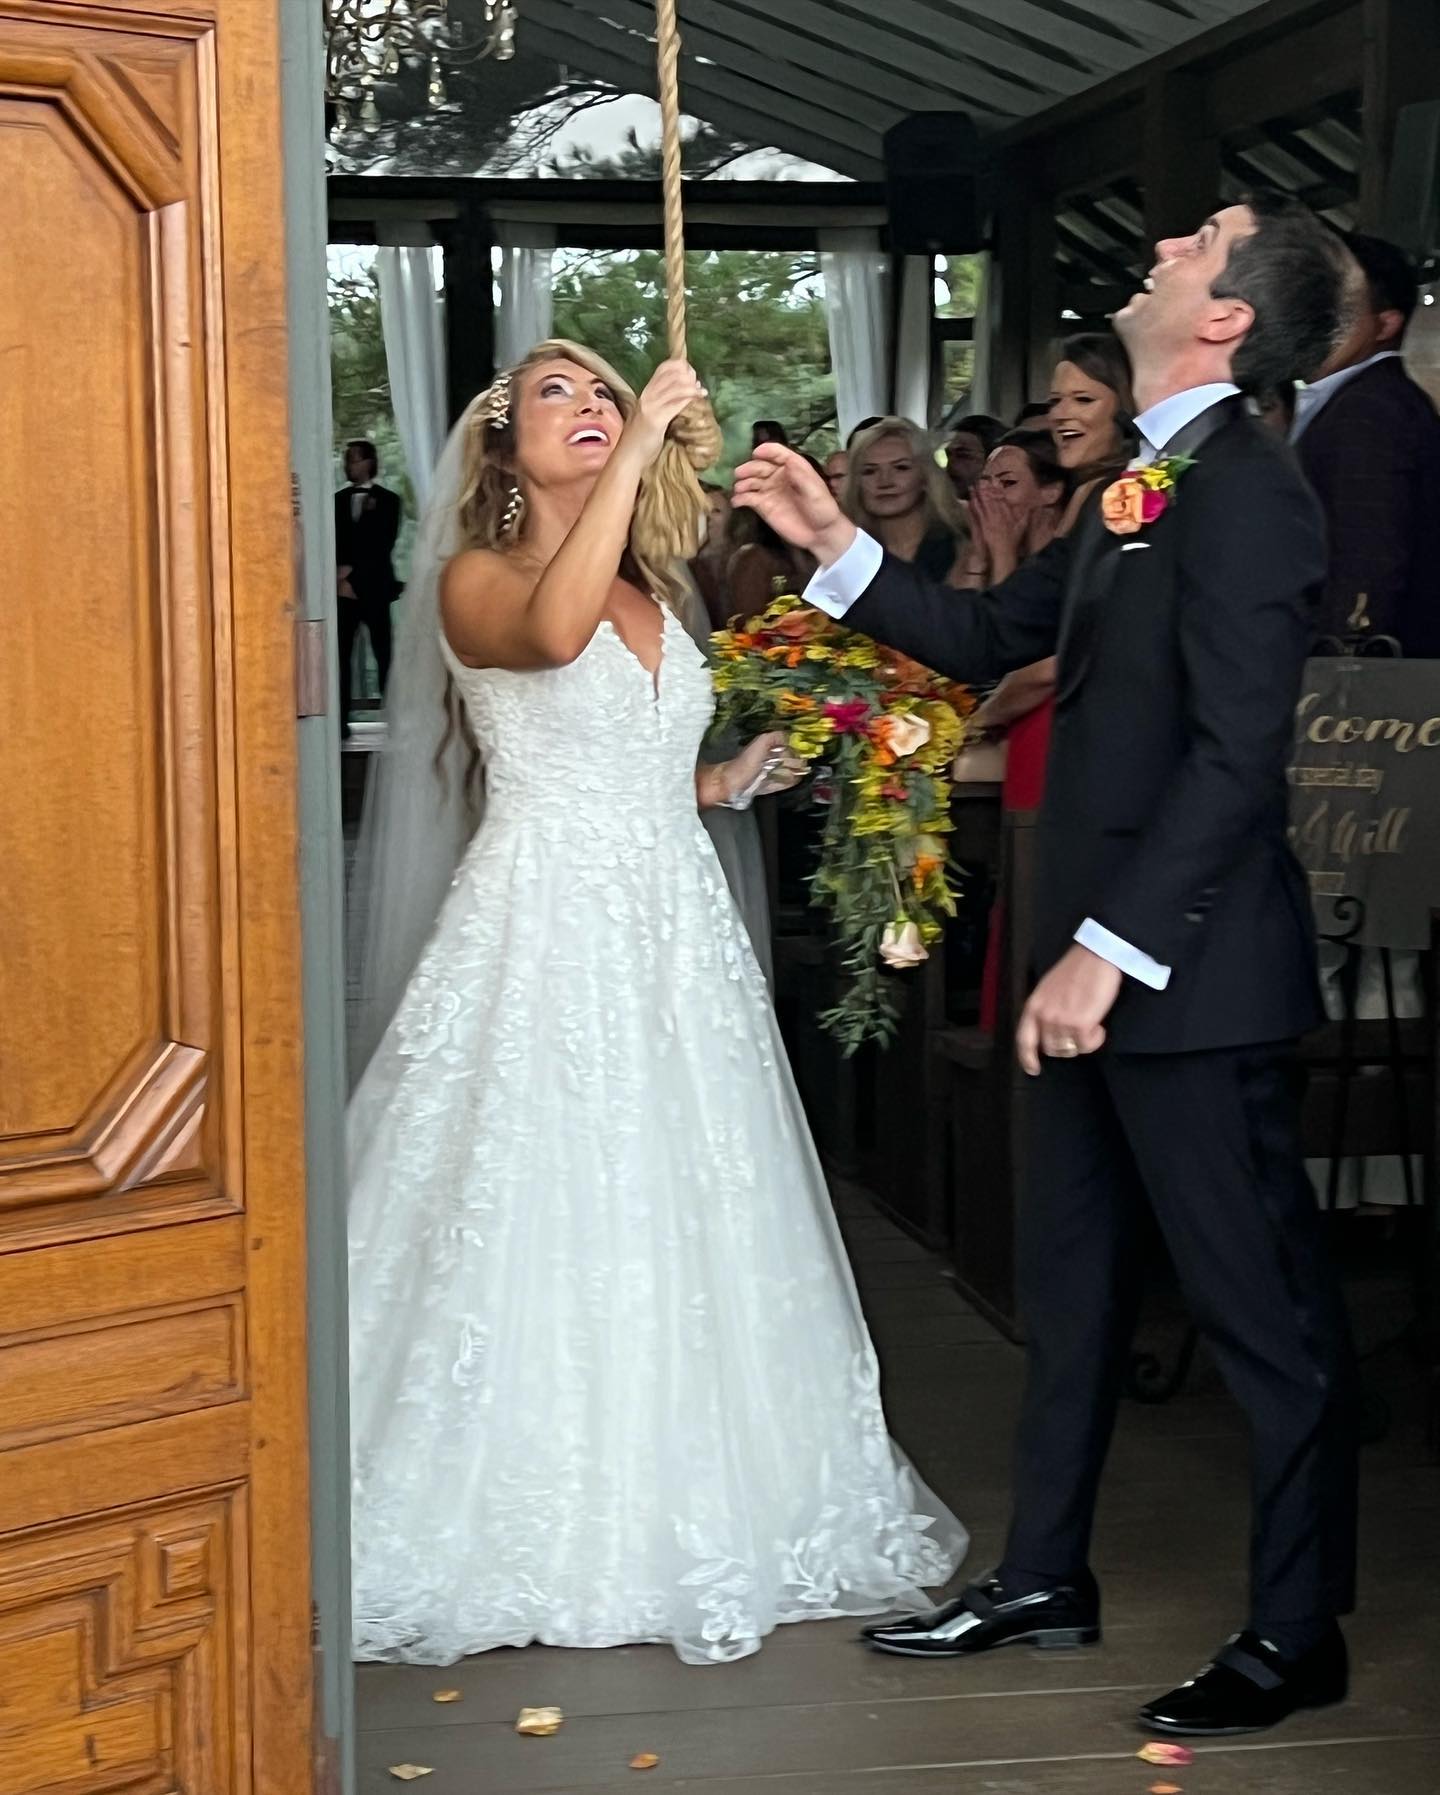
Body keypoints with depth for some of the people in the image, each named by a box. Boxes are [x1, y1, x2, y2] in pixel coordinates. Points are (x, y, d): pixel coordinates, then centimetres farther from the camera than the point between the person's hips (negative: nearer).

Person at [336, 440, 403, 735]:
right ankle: (340, 721, -5)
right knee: (340, 655, -4)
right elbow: (331, 543, 10)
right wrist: (340, 574, -7)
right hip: (342, 588, 3)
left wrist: (353, 575, -9)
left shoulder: (387, 500, 5)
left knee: (384, 654, -4)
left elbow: (384, 545, -3)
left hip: (374, 588, -3)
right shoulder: (337, 500, 14)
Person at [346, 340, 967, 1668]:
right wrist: (639, 449, -27)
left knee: (685, 1222, 7)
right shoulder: (475, 579, -2)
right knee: (541, 1223, -5)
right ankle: (531, 1522, 8)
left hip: (675, 928, 6)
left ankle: (686, 1507, 19)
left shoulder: (657, 592, 18)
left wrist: (737, 777, 8)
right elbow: (551, 632, -28)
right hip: (545, 928, -6)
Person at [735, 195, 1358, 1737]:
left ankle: (1297, 1635, 14)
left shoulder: (1243, 488, -16)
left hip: (1188, 971, -10)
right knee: (1070, 1277, 18)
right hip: (1097, 958, 10)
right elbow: (991, 638, 19)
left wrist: (1109, 950, -23)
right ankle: (1043, 1576, 32)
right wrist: (832, 544, 9)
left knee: (1263, 1309, 2)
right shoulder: (1144, 486, 14)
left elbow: (1235, 753, -23)